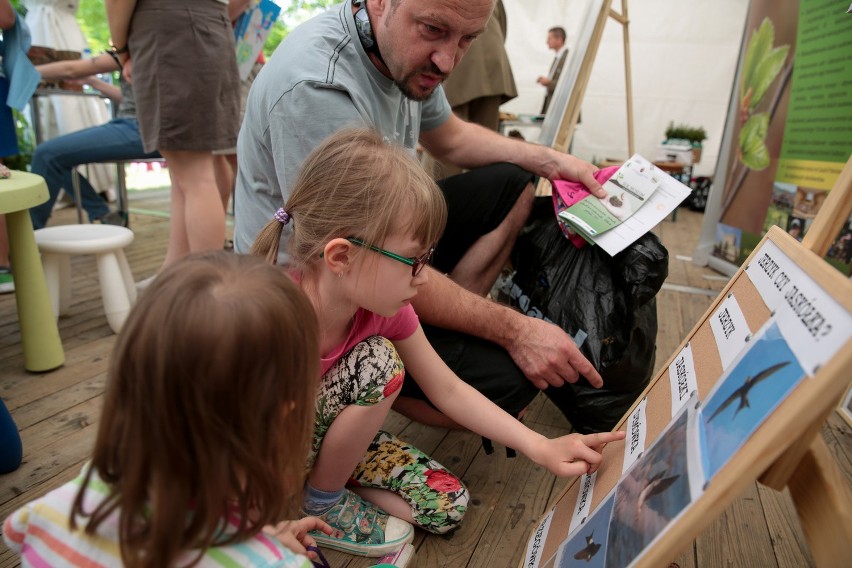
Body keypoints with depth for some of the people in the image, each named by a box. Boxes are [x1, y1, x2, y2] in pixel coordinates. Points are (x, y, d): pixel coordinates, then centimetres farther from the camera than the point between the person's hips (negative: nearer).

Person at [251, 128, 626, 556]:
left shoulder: (382, 306, -15)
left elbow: (448, 390, -7)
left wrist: (542, 449, -10)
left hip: (331, 431, 5)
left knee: (448, 506, -2)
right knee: (377, 362, -30)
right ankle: (323, 500, -5)